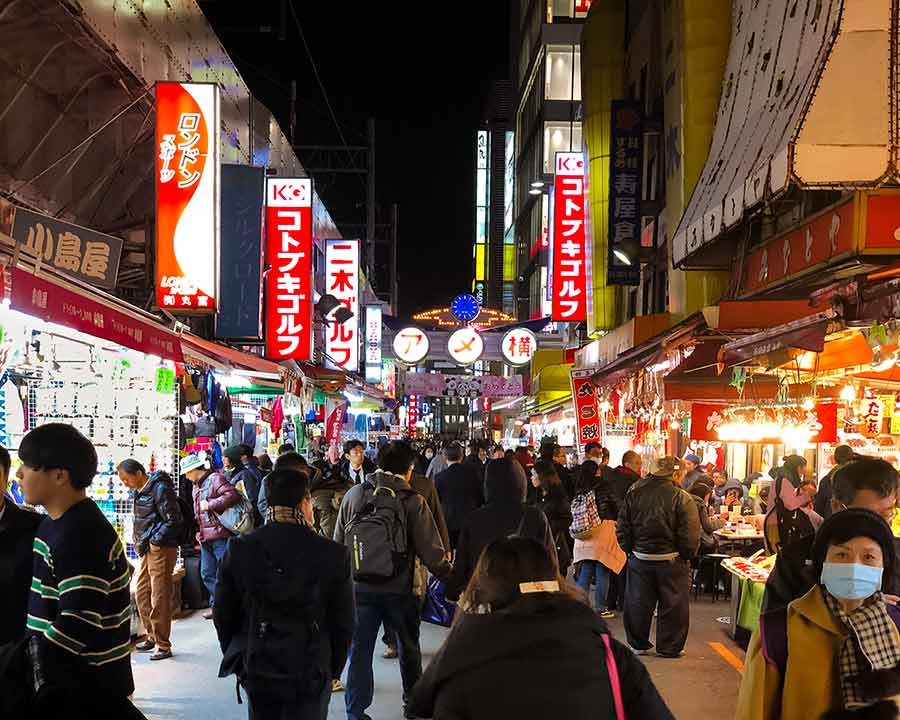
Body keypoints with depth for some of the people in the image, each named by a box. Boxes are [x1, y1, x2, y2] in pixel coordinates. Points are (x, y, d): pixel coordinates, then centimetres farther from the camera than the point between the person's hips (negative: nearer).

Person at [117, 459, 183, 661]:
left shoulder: (160, 489, -16)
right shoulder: (141, 491, 12)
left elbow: (174, 521, -19)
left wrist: (153, 541, -17)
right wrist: (139, 544, 10)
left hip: (161, 548, -10)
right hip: (146, 549, 10)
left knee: (159, 599, -6)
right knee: (141, 594, 15)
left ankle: (163, 646, 2)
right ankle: (152, 637, 28)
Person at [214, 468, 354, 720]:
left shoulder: (239, 550, -7)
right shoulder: (333, 554, -13)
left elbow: (223, 614, 1)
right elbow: (344, 622, -7)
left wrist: (235, 658, 15)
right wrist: (333, 670, 7)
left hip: (255, 672, 3)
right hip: (310, 674, -3)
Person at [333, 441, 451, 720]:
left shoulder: (354, 494, -5)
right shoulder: (413, 501, -12)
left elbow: (338, 541, 1)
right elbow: (429, 548, -10)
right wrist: (449, 574, 6)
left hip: (359, 585, 1)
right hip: (399, 589, -1)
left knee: (359, 649, 10)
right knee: (409, 647, 20)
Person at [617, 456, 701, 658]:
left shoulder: (634, 494, -1)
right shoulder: (682, 499, -13)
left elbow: (622, 529, 2)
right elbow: (690, 535, -16)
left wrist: (630, 550, 13)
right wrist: (686, 556, -1)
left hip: (639, 558, 3)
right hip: (671, 560, -3)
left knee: (638, 603, 14)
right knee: (672, 605, 10)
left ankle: (639, 644, 23)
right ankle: (669, 647, 17)